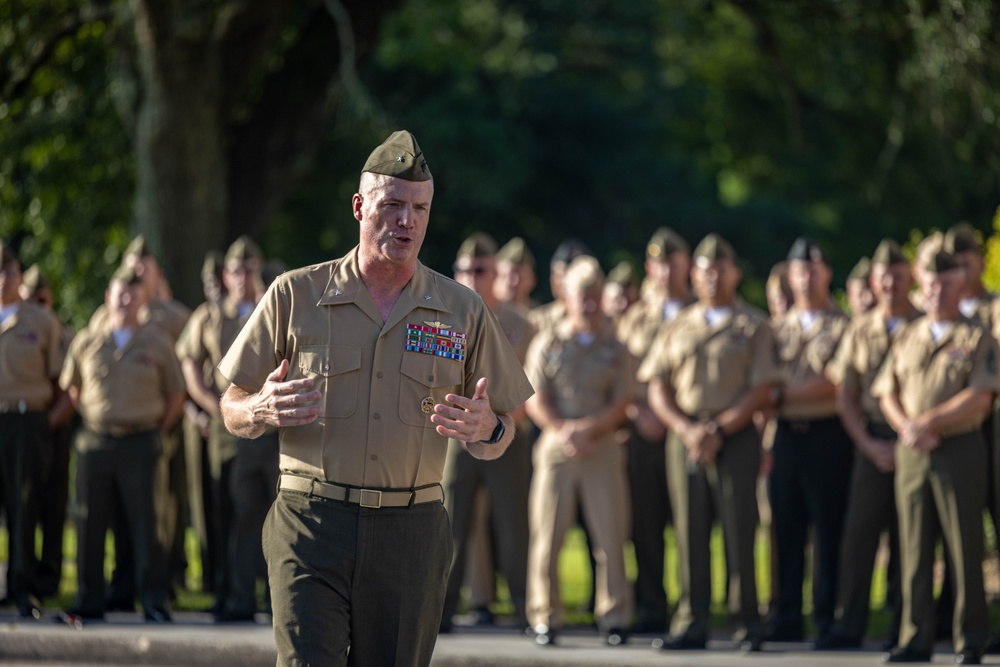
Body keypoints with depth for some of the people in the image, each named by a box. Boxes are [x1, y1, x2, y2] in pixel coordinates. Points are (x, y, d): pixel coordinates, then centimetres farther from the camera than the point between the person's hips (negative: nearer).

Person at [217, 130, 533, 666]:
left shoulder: (463, 311, 9)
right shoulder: (295, 296, 5)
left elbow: (500, 435, 13)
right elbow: (232, 412, 9)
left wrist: (486, 430, -12)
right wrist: (262, 410, -14)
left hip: (411, 535, 2)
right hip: (312, 526, -2)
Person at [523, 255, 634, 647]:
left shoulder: (614, 349, 11)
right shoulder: (547, 344, 8)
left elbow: (621, 402, 3)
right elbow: (535, 401, 2)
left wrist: (588, 428, -12)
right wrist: (562, 431, -13)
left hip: (603, 449, 1)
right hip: (556, 449, 0)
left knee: (610, 537, -2)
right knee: (547, 536, -2)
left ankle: (613, 617, 6)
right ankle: (545, 618, 6)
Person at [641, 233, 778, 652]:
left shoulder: (754, 327, 5)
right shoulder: (677, 328, 15)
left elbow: (760, 390, -3)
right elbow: (657, 389, 10)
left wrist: (719, 430, -12)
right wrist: (686, 430, -6)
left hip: (736, 438, -3)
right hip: (684, 436, 3)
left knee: (739, 531, -5)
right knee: (690, 531, 1)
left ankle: (747, 624, 0)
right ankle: (692, 624, 4)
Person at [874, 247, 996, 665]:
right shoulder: (906, 340, 16)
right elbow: (887, 393, 11)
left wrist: (929, 422, -14)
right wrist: (908, 428, -8)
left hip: (961, 449, -4)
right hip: (912, 454, 4)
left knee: (965, 549, -3)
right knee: (915, 551, 4)